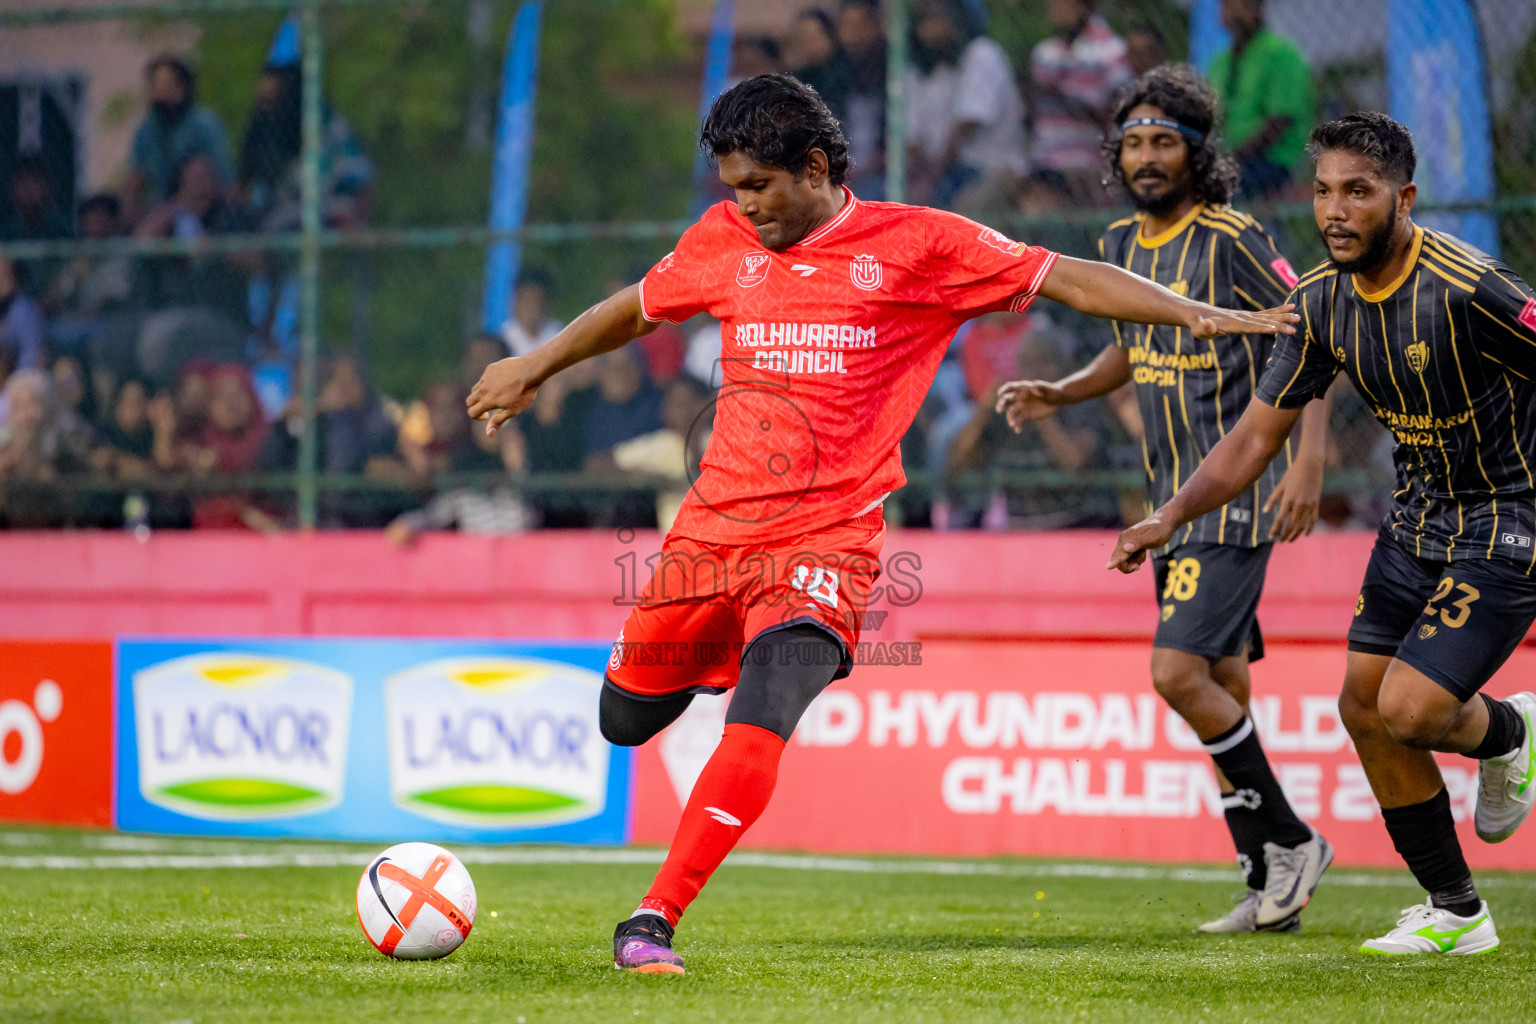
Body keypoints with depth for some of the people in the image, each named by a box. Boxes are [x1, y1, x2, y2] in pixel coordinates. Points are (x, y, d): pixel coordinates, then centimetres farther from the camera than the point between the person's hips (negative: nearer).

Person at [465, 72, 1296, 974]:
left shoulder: (917, 245, -3)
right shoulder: (725, 241, 8)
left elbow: (1066, 279, -1)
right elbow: (638, 309, 26)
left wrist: (1200, 315, -10)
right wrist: (537, 367, 36)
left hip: (825, 539, -5)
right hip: (714, 525, 5)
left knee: (757, 733, -24)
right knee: (625, 719, 15)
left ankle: (653, 919, -18)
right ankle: (719, 657, 49)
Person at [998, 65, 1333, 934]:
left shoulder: (1233, 240, -13)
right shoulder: (1124, 243, 10)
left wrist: (1310, 460, -22)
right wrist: (1058, 395, 8)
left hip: (1239, 495, -8)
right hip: (1175, 496, 8)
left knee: (1179, 673, -18)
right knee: (1223, 693, 8)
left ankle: (1290, 842, -4)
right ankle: (1273, 888, 14)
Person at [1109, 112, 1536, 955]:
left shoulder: (1466, 289, -26)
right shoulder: (1323, 300, -4)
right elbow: (1256, 436, 4)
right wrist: (1173, 515, -7)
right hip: (1419, 515, 7)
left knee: (1410, 708, -17)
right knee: (1365, 706, 2)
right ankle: (1455, 914, 17)